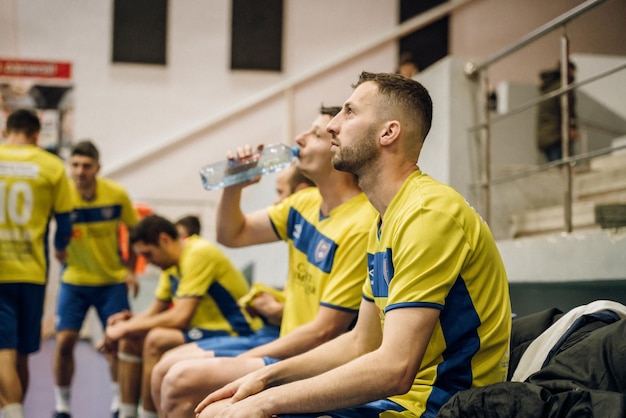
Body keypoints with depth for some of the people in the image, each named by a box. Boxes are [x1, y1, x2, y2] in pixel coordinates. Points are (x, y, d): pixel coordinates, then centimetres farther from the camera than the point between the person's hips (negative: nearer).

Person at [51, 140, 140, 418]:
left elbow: (134, 229, 2)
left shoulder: (117, 194, -12)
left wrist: (130, 269, -1)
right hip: (74, 280, -1)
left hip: (112, 280, 1)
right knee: (65, 340, -8)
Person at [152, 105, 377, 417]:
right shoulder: (306, 203, 8)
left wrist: (243, 360, -12)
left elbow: (324, 332, -19)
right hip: (289, 352, 9)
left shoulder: (359, 226, -20)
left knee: (182, 382, -20)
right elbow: (232, 234, 20)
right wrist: (234, 184, 0)